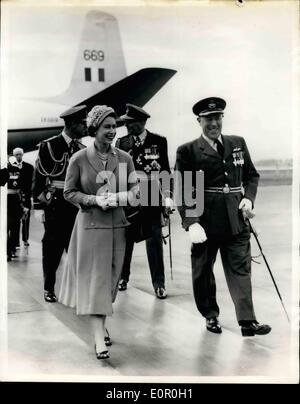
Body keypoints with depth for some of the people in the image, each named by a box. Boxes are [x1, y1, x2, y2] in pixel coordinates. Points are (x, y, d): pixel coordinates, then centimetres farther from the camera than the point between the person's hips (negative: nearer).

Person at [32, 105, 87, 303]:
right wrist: (40, 199, -5)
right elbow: (39, 176, -2)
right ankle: (49, 288, 15)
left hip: (78, 205, 4)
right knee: (53, 247, 3)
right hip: (56, 204, -4)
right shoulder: (49, 146, -3)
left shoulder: (82, 149, 10)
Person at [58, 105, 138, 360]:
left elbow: (134, 190, 6)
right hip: (91, 224, -3)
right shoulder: (79, 159, -5)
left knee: (111, 277, 12)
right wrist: (95, 200, -16)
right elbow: (69, 192, -1)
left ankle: (102, 324, 31)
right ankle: (99, 337, -4)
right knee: (95, 278, -5)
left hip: (118, 225, 4)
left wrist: (118, 198, -15)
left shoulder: (125, 158, 3)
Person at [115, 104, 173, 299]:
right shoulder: (122, 142, 4)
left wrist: (168, 195, -8)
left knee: (155, 239, 0)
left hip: (151, 197, -2)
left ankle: (159, 283, 7)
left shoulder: (159, 141, -1)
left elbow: (166, 170, -1)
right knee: (125, 239, 10)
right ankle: (123, 276, 26)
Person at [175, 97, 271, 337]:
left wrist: (249, 198, -1)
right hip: (205, 221, -2)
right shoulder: (188, 151, -4)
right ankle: (211, 316, 28)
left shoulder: (238, 144, 9)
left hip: (236, 221, 2)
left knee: (240, 269, 2)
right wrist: (191, 222, -17)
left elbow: (252, 176, 18)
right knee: (203, 272, 10)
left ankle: (248, 321, 7)